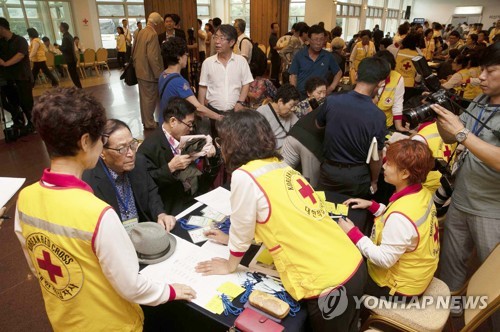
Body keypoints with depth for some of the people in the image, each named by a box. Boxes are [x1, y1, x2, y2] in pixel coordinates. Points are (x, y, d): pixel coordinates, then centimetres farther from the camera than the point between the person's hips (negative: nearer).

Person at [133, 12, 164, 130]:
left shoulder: (141, 32, 10)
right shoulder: (152, 34, -18)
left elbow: (134, 52, 16)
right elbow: (152, 57, -25)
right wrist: (159, 74, -19)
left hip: (141, 71, 9)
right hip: (149, 72, -9)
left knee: (144, 97, 16)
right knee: (150, 98, 1)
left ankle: (146, 121, 28)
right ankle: (149, 124, 11)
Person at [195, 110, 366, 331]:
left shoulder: (244, 176, -16)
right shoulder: (279, 166, 8)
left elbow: (241, 229, -5)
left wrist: (229, 265, 14)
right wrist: (232, 240, 30)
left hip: (327, 284, -7)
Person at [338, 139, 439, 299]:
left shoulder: (401, 216, -36)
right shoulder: (422, 194, -8)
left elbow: (384, 260, -29)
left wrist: (352, 233, -23)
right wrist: (372, 205, 1)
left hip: (398, 286, -8)